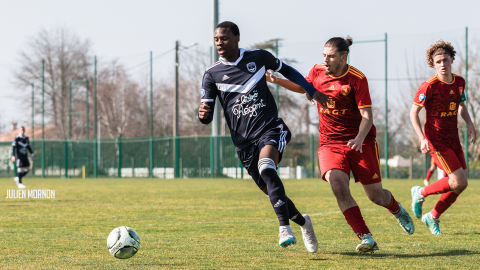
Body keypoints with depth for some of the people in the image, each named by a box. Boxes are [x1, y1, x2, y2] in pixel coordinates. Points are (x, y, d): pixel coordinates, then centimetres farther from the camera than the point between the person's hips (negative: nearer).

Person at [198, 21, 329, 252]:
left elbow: (285, 70, 22)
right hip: (244, 140, 2)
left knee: (266, 167, -32)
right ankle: (302, 222, 32)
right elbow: (207, 117, -1)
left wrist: (313, 92, 16)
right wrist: (203, 114, -26)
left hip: (271, 128, -2)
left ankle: (284, 227, -35)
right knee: (272, 191, 4)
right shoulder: (212, 74, 2)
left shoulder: (258, 58, 3)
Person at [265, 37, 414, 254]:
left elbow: (367, 116, -14)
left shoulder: (357, 79, -14)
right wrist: (277, 81, 7)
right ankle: (366, 238, -23)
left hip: (360, 143, -3)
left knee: (376, 196, 4)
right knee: (338, 185, -25)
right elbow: (302, 87, 22)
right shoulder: (317, 71, -1)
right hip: (330, 143, 3)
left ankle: (398, 211, 43)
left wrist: (359, 138, -31)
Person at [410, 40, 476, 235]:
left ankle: (433, 217, 21)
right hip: (436, 140, -7)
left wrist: (470, 124, 5)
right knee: (458, 181, -15)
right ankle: (420, 193, 7)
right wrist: (422, 138, -22)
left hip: (453, 139, 7)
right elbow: (413, 112, -12)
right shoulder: (430, 86, -16)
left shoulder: (459, 82, 5)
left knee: (461, 184, 5)